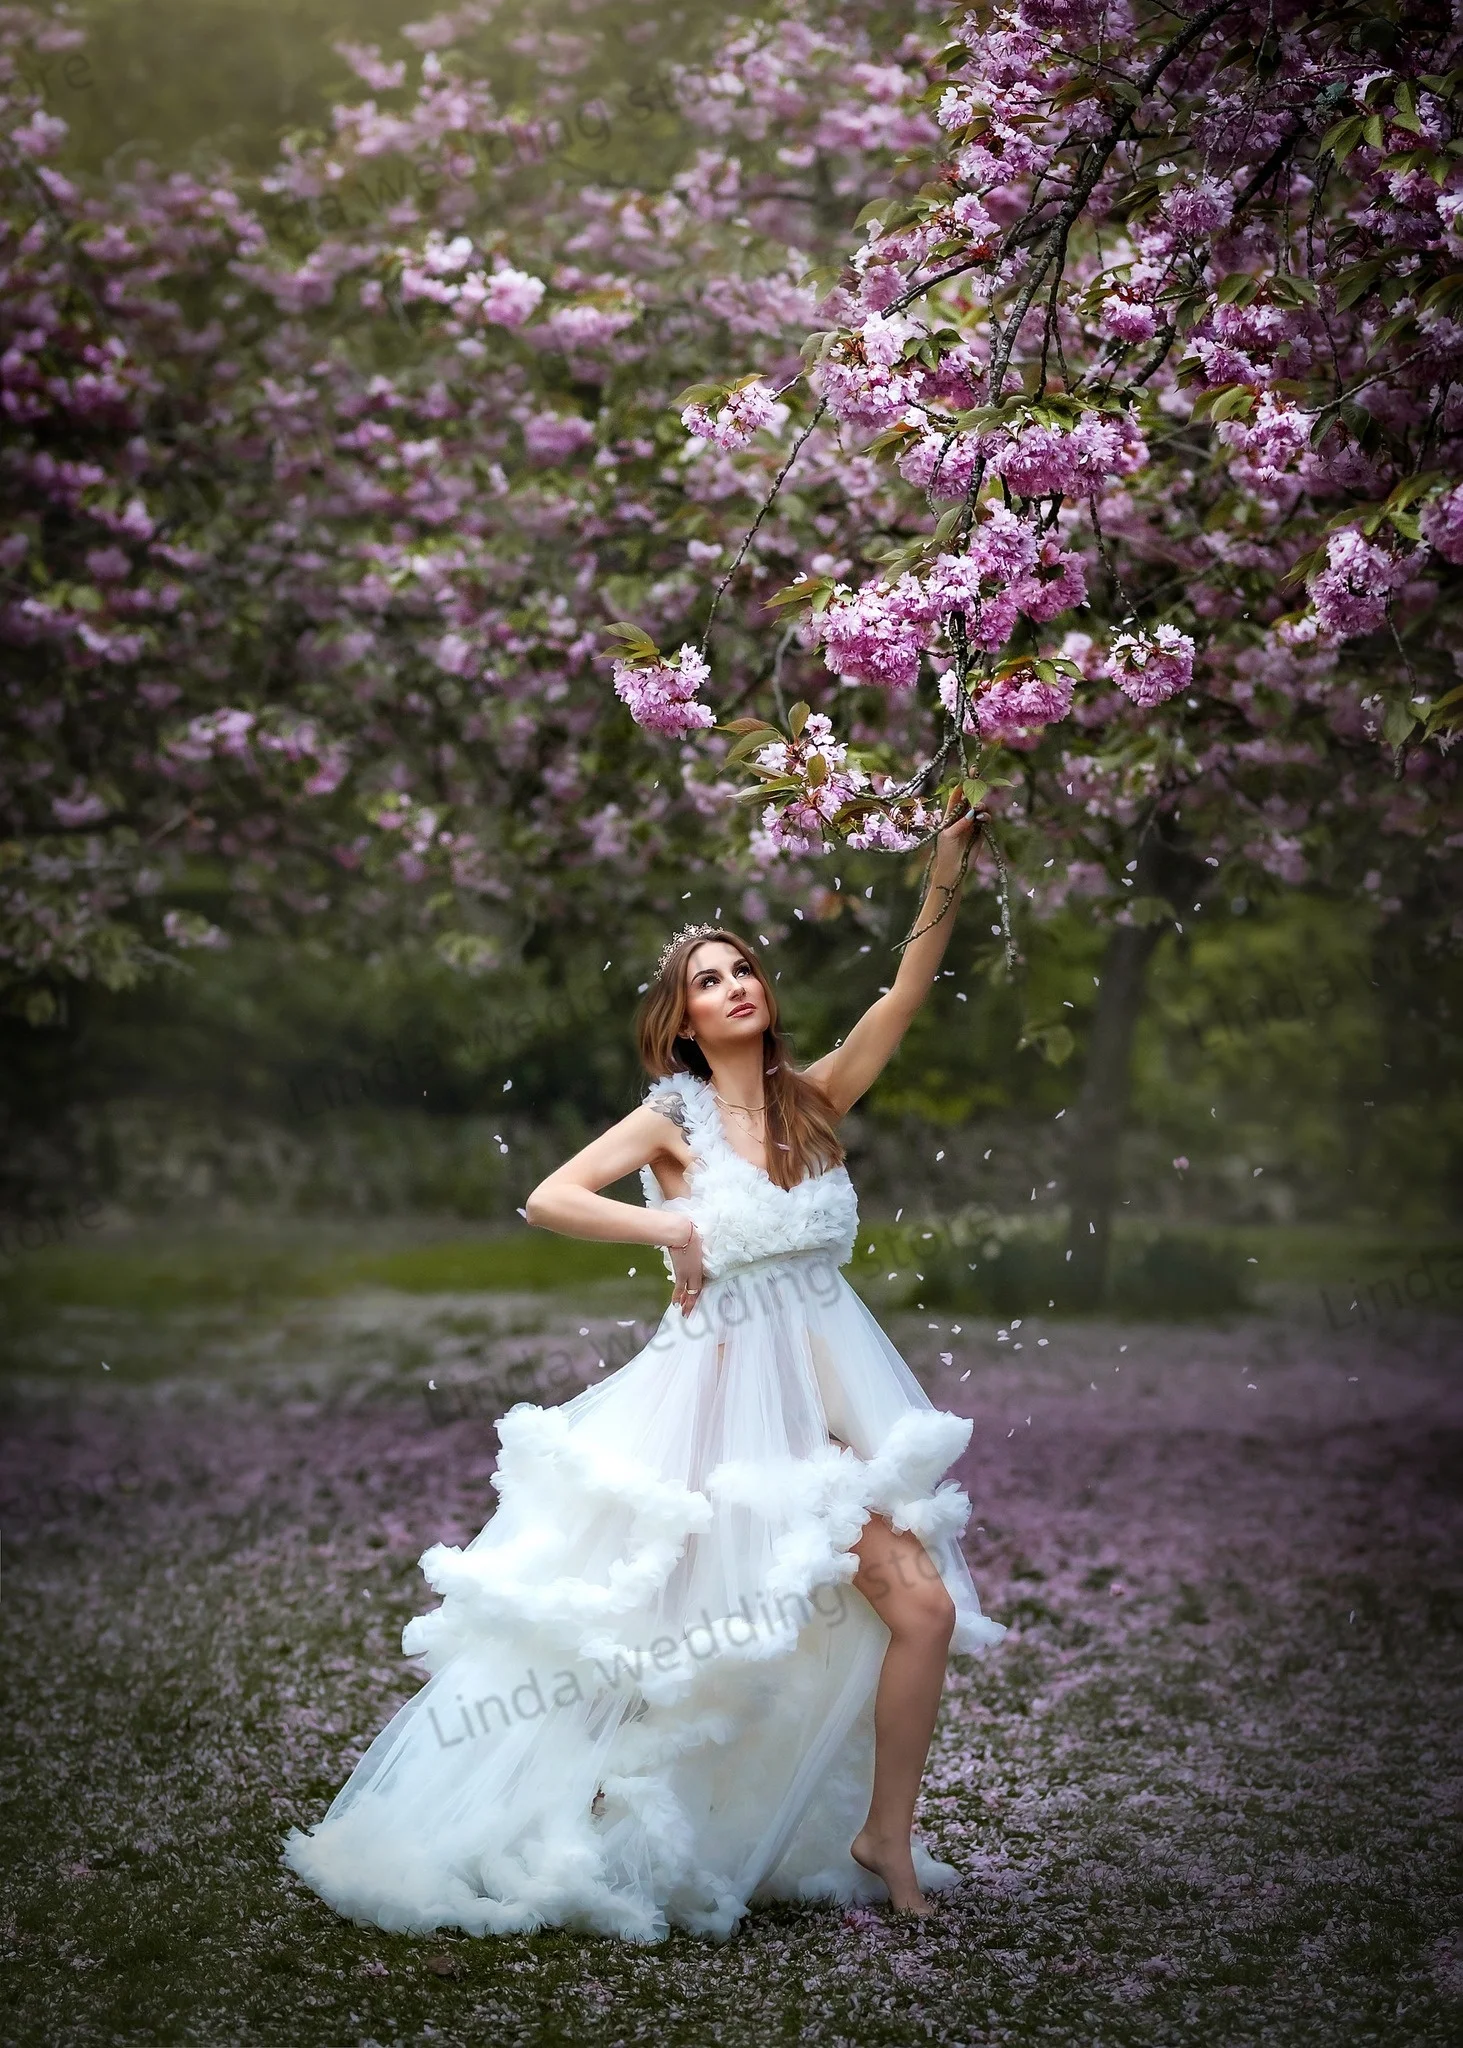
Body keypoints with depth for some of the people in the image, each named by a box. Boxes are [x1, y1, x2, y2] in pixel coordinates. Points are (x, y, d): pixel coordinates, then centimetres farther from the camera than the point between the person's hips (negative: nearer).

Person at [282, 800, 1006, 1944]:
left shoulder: (816, 1099, 8)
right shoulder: (672, 1120, -1)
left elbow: (908, 995, -2)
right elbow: (548, 1200, -10)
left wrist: (947, 885, -13)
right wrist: (671, 1226, -17)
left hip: (832, 1390, 5)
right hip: (729, 1389, -4)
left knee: (924, 1604, -3)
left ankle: (884, 1843, 10)